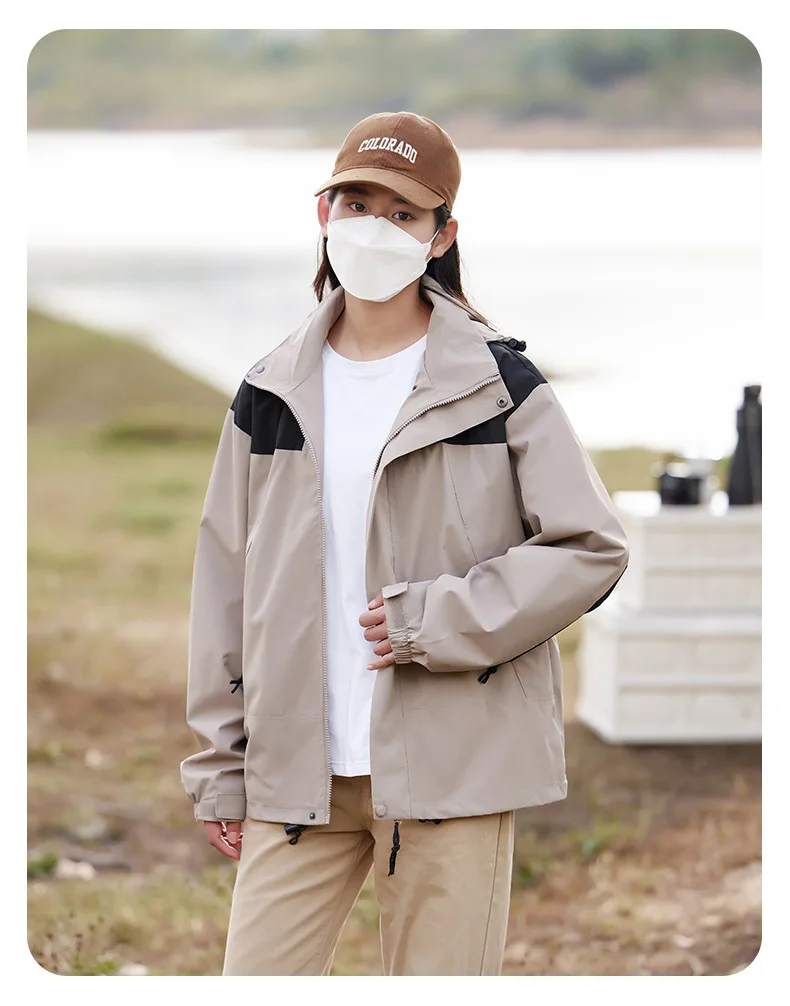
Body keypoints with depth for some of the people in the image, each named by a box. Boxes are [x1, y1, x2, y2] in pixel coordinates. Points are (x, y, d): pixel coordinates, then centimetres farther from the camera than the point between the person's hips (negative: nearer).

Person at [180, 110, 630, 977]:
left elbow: (590, 548, -3)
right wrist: (219, 767, 12)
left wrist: (436, 621, -13)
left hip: (452, 766, -3)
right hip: (297, 771, 3)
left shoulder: (495, 383, 0)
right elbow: (226, 580, 13)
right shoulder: (273, 394, 9)